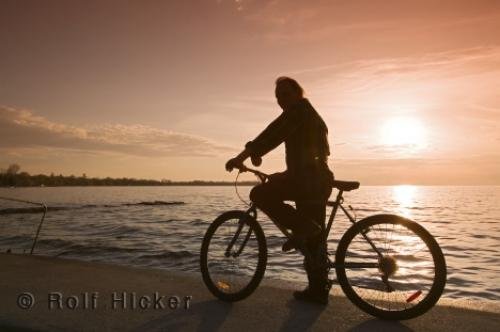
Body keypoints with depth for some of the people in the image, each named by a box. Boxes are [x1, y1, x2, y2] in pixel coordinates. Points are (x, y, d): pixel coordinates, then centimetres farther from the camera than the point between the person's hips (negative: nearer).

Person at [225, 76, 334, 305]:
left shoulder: (300, 109, -4)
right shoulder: (309, 115, 28)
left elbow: (273, 133, -17)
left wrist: (243, 155, -23)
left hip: (307, 177, -10)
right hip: (319, 179, 10)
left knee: (259, 194, -12)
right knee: (313, 237, 10)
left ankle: (301, 227, -15)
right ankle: (318, 290, 16)